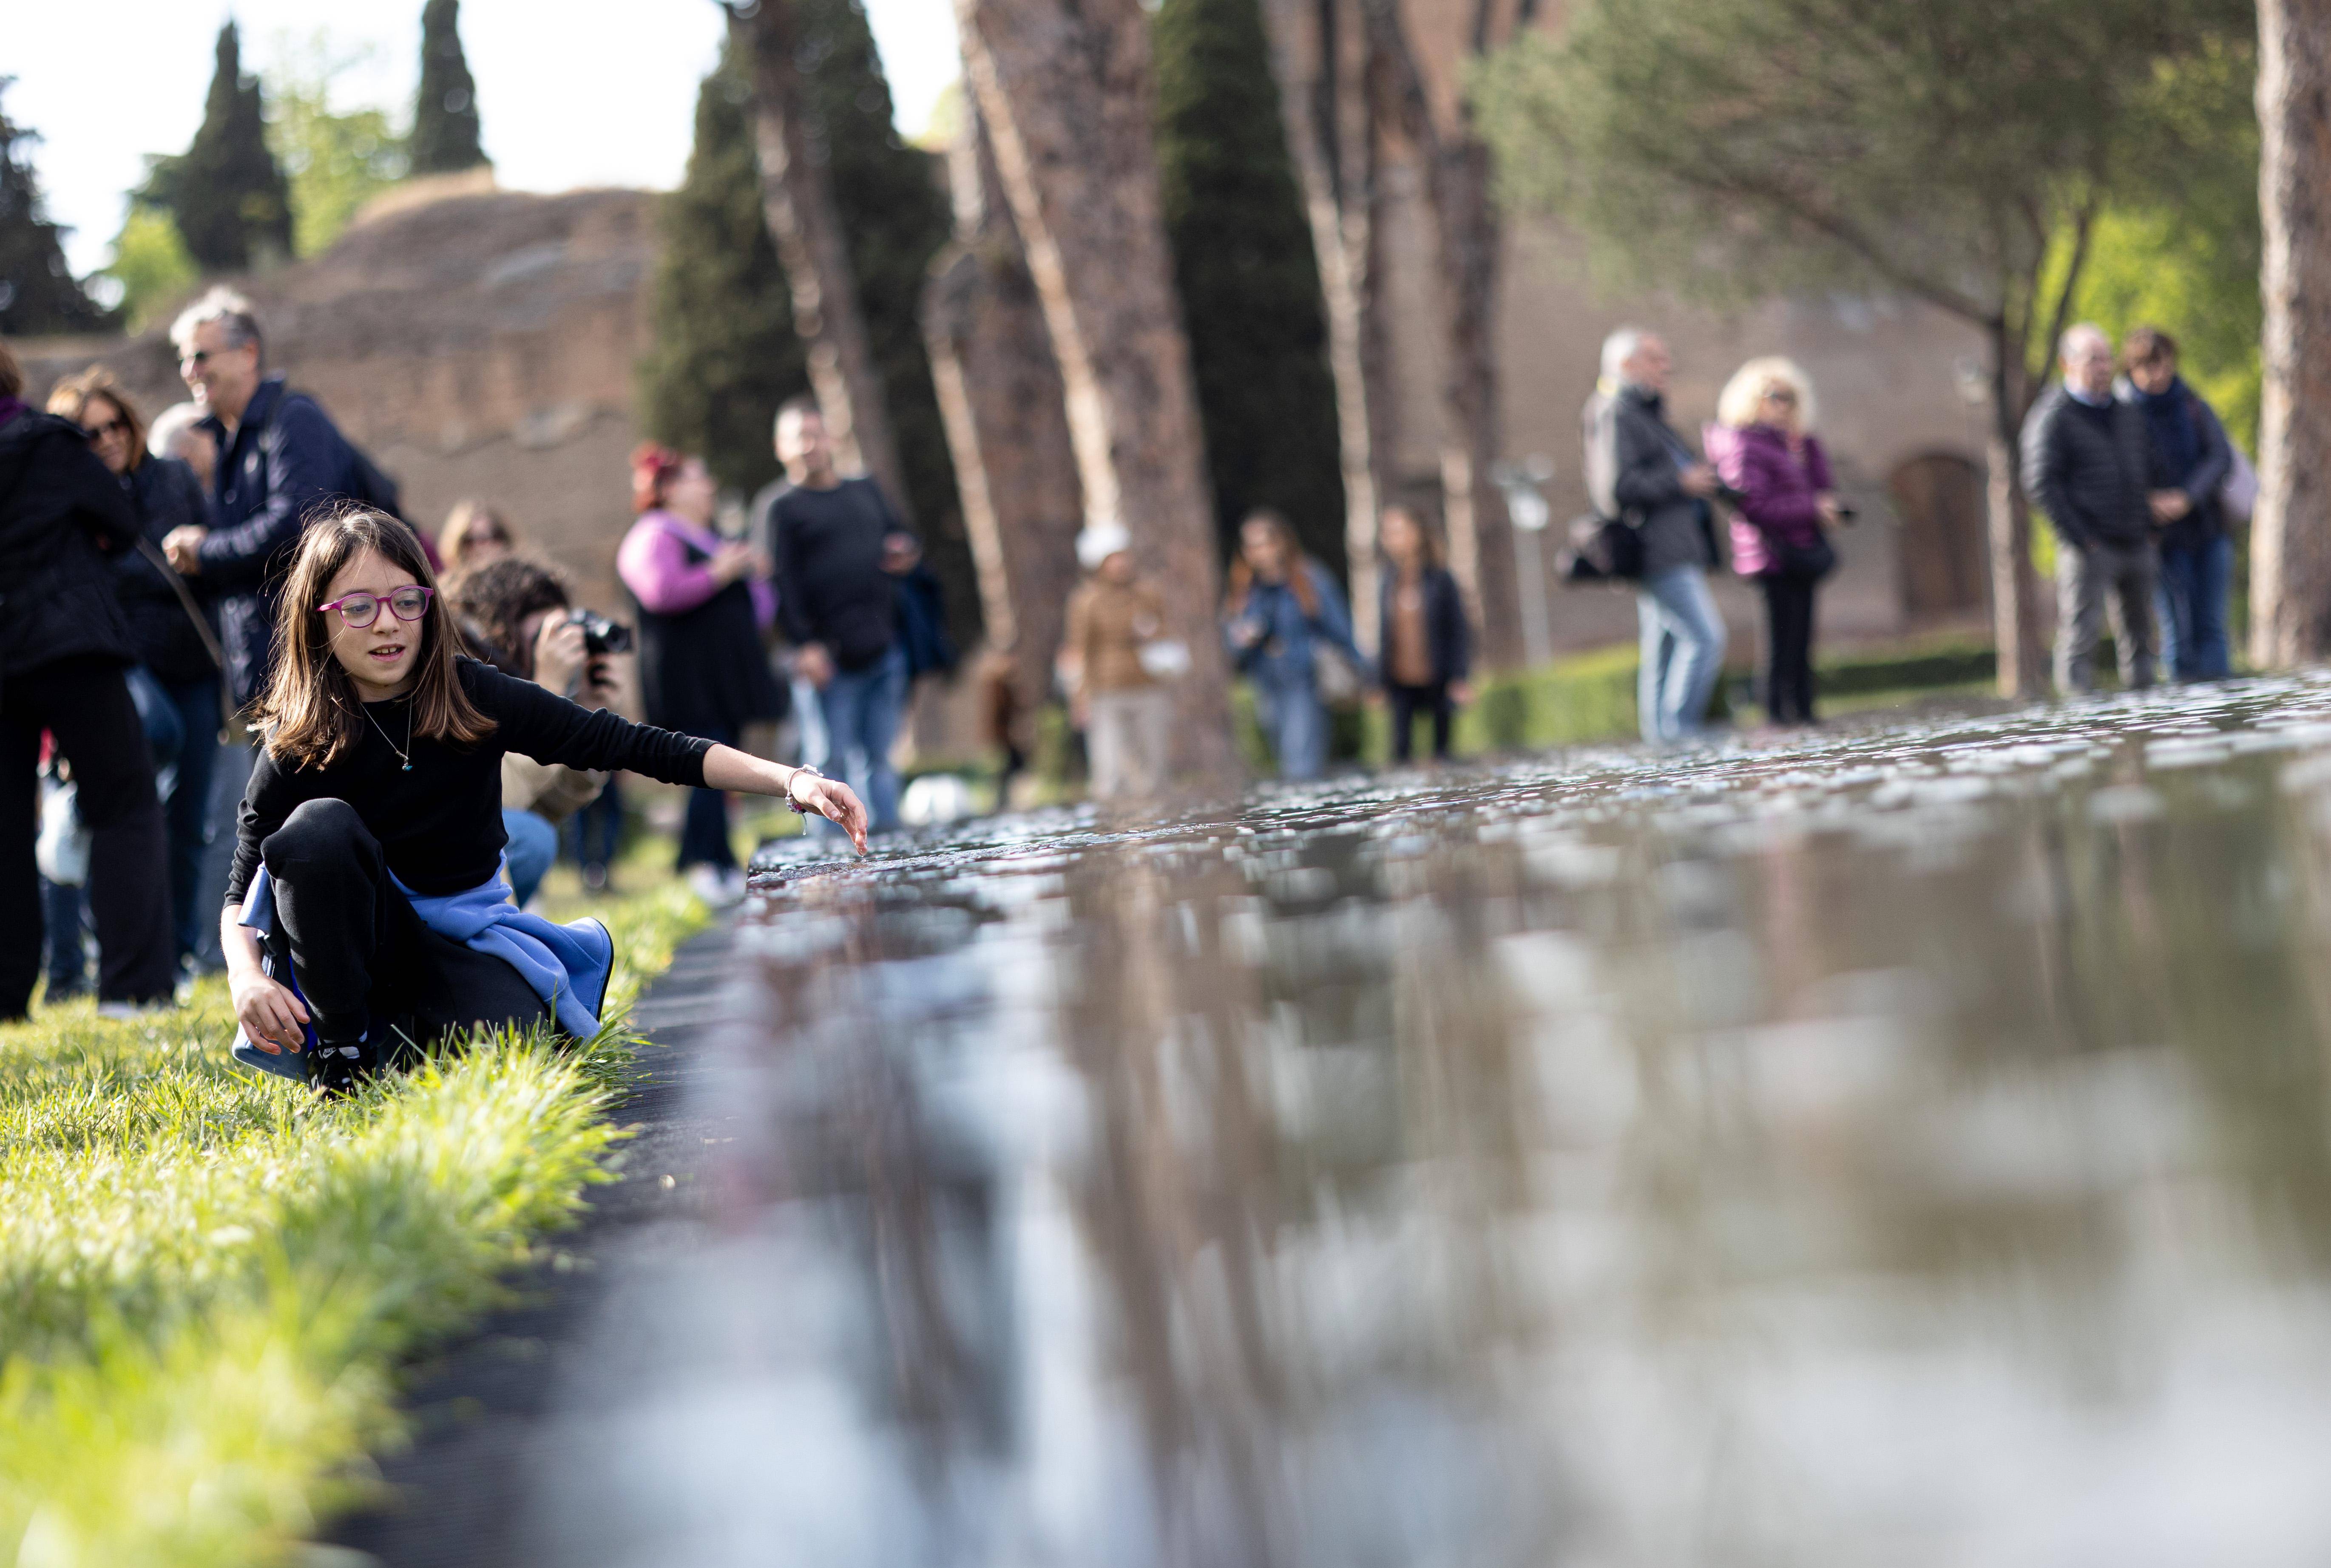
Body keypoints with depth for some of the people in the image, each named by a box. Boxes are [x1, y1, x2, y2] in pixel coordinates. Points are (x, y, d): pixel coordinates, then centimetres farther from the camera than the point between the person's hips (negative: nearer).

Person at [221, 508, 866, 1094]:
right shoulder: (298, 747, -12)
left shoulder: (475, 700, -10)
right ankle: (340, 1048, -15)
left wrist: (792, 781, -23)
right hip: (354, 941, -1)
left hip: (465, 937, 1)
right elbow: (240, 894, -8)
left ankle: (415, 1028, 7)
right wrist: (247, 980, -31)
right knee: (319, 826, -31)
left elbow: (634, 745, -13)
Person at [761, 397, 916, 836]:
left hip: (884, 647, 6)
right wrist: (806, 646, -19)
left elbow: (901, 535, 29)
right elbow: (785, 581, -9)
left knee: (878, 757, 9)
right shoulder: (781, 506, 1)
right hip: (830, 658, -5)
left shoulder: (866, 492, 20)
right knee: (830, 760, -5)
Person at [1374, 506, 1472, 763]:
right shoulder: (1386, 584, 8)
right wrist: (1379, 679, 12)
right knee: (1401, 748, -3)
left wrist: (1458, 677, -7)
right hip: (1400, 681, 3)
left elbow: (1459, 629, -3)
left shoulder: (1440, 580, -4)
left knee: (1441, 748, 2)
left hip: (1436, 681, -3)